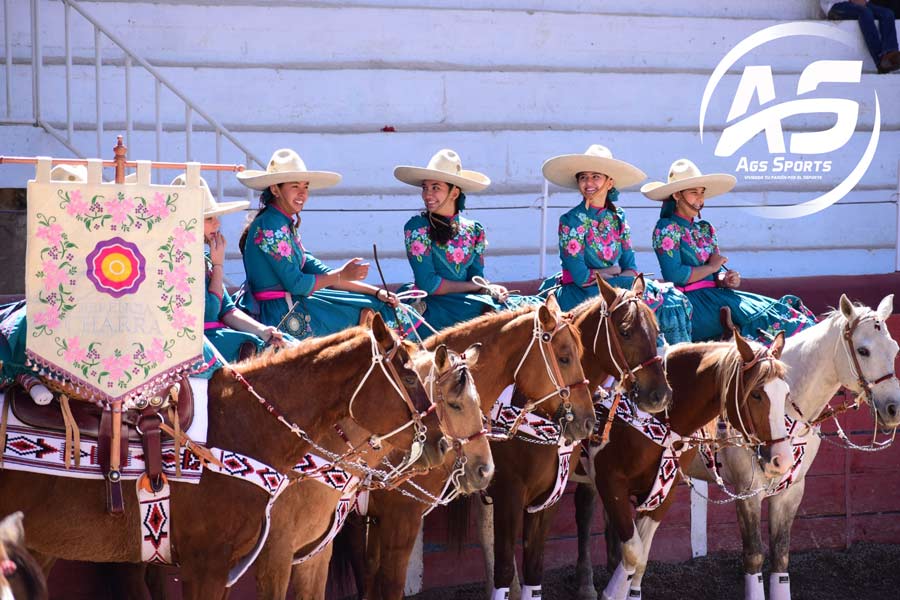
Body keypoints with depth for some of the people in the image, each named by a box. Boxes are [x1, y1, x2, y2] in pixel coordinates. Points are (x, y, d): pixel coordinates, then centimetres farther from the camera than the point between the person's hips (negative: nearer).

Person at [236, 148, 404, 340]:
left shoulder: (286, 223, 16)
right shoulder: (272, 226, -15)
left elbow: (317, 271, 13)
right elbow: (295, 284, -19)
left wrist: (376, 292, 5)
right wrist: (342, 275, -10)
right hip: (281, 315, -10)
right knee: (368, 315, -6)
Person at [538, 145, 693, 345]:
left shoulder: (618, 218, 10)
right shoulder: (572, 220, -8)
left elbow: (631, 269, 5)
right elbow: (580, 276, -14)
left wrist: (597, 274, -14)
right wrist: (614, 271, -2)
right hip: (579, 294, -6)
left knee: (674, 301, -13)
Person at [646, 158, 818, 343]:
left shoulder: (705, 229, 20)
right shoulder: (667, 228, -4)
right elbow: (674, 275, -16)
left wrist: (726, 280, -6)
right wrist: (711, 267, -5)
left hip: (714, 294, 8)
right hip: (690, 302, -8)